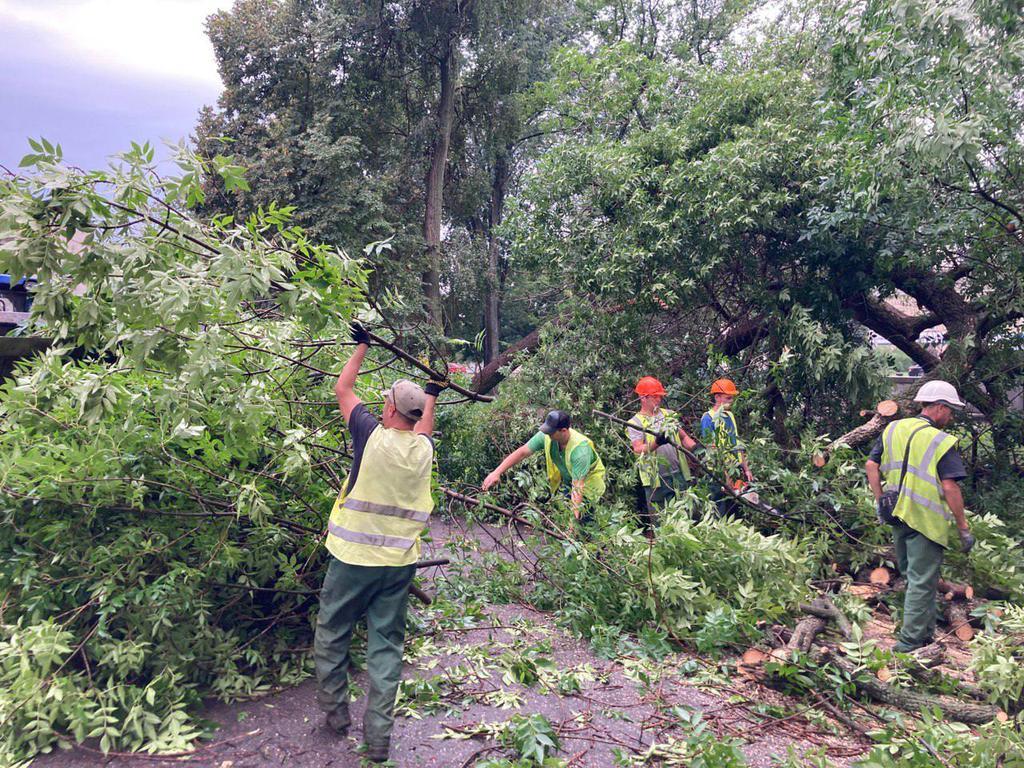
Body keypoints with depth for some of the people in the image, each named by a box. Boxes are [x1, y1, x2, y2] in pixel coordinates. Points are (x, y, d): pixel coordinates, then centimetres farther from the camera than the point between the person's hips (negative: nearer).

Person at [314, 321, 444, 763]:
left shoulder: (372, 436, -12)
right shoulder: (423, 448, -2)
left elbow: (343, 389, 4)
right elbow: (423, 425, 25)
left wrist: (362, 346, 16)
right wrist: (432, 394, 41)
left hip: (353, 559, -3)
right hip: (400, 562, 3)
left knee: (331, 634, 18)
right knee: (386, 645, 10)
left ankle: (335, 712, 29)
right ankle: (378, 737, 14)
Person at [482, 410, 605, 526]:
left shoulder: (580, 449, -38)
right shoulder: (546, 436, -24)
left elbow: (578, 486, -39)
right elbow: (521, 452, -20)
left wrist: (574, 515, -45)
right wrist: (496, 473, -27)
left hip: (589, 479, -5)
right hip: (566, 477, 5)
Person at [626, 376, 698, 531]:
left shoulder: (669, 414, 13)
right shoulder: (635, 423, -3)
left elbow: (684, 437, 15)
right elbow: (637, 449, -16)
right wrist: (656, 443, -34)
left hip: (678, 474, 4)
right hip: (655, 478, -4)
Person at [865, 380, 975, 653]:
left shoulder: (893, 430, 5)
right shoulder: (941, 442, -14)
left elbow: (871, 466, 5)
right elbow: (950, 487, -18)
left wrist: (880, 502, 11)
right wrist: (964, 528, -10)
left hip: (898, 516, 7)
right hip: (926, 520, -7)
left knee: (910, 574, 22)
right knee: (922, 581, 3)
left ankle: (924, 630, 36)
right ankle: (911, 639, 9)